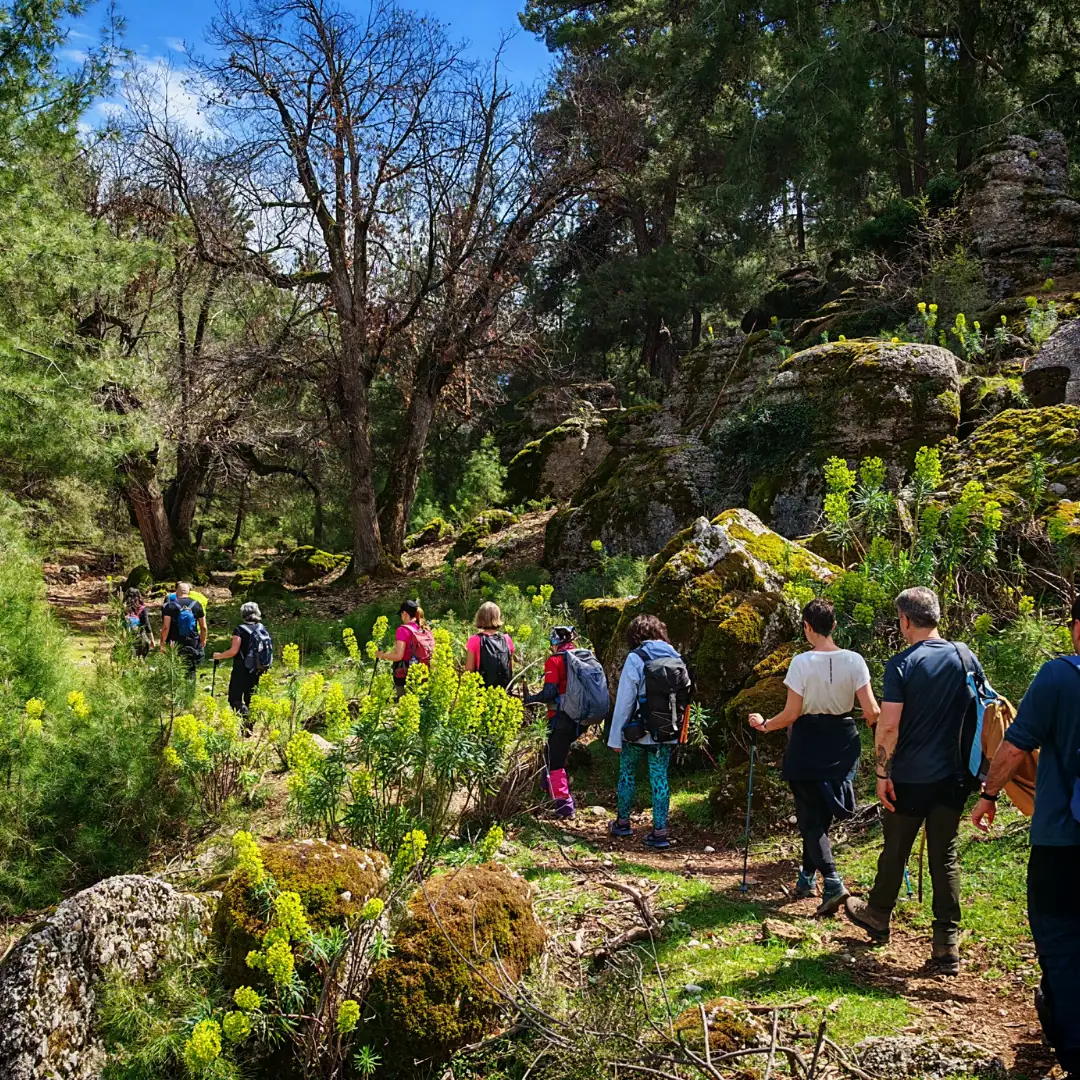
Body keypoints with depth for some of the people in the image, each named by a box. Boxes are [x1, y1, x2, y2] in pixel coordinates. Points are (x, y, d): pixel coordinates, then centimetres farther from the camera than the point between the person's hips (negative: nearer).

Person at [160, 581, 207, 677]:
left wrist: (162, 643, -2)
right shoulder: (197, 605, 2)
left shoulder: (170, 606, -6)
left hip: (176, 644, -2)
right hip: (193, 643, 2)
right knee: (191, 670, 9)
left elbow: (166, 627, -10)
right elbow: (203, 627, 4)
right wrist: (203, 642, 17)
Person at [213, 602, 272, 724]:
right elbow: (269, 650, 9)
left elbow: (234, 651, -18)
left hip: (242, 670, -6)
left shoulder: (241, 630, -12)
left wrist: (219, 656, -3)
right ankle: (250, 728, 16)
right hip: (257, 671, 6)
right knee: (250, 700, 15)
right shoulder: (263, 630, 5)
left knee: (235, 699, -1)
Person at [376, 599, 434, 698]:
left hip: (406, 676, -6)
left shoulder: (403, 630, -12)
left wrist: (382, 655, -1)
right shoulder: (426, 629, 6)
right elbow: (431, 651, 10)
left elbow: (398, 656, -17)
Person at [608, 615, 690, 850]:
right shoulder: (675, 658, 4)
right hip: (666, 733, 4)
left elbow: (624, 700, -11)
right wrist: (677, 727, 13)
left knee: (627, 773, 15)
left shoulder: (636, 659, -11)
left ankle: (623, 822, 25)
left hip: (638, 733, -4)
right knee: (660, 779, 7)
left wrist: (615, 737, -6)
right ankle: (660, 832, 4)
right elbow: (684, 698, 6)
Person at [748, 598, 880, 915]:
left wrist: (764, 724, 5)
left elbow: (792, 713, -13)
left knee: (810, 816, 5)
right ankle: (806, 877, 29)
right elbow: (871, 712, -8)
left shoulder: (801, 662, -14)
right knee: (821, 814, 19)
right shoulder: (854, 660, -7)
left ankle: (832, 882, -11)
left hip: (807, 744, -3)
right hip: (842, 743, 4)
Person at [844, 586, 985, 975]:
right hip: (954, 775, 4)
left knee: (895, 851, 14)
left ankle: (878, 916, 35)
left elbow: (888, 726, -18)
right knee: (945, 856, 8)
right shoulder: (964, 656, 0)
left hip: (910, 778, -4)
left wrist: (882, 773, -8)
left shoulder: (902, 664, -14)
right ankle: (947, 945, 8)